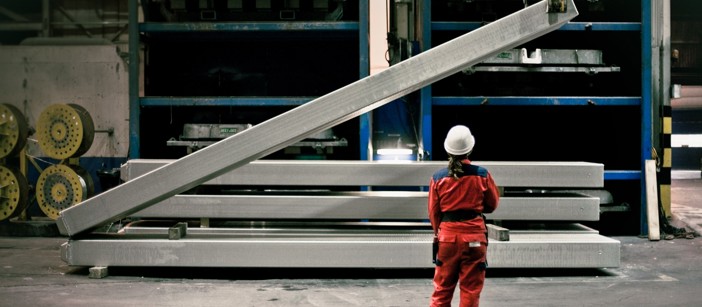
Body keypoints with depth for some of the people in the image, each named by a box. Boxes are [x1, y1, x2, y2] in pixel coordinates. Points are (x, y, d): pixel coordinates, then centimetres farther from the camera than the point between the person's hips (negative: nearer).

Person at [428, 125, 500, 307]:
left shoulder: (438, 177, -5)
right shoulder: (482, 175, -7)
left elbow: (433, 212, 3)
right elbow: (492, 205, 5)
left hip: (447, 236, 1)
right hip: (474, 237, -1)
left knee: (442, 288, 12)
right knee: (471, 289, 7)